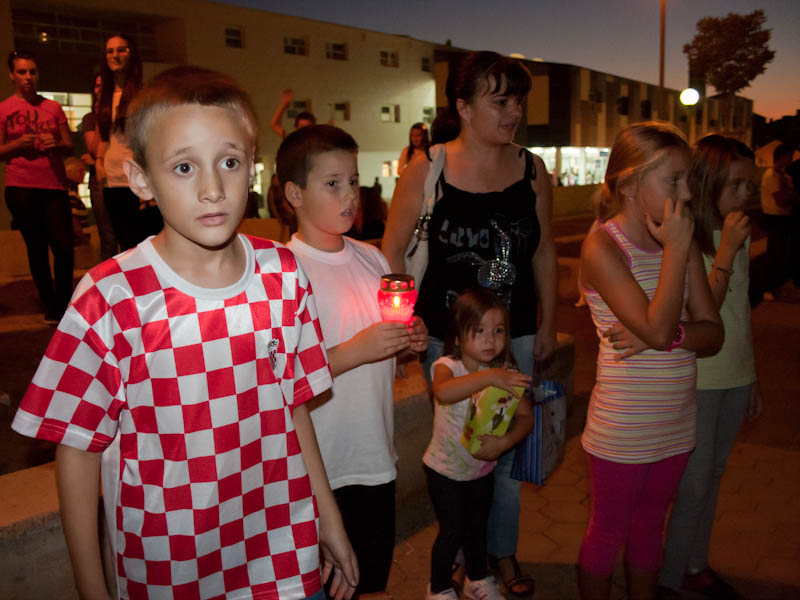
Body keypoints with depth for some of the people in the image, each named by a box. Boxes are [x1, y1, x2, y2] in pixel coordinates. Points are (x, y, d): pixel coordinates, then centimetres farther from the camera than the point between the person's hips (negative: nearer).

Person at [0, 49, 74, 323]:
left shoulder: (53, 107, 12)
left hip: (54, 185, 1)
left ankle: (65, 304, 10)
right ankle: (51, 307, 14)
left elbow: (69, 146, 11)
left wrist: (56, 144, -11)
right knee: (37, 249, 4)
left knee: (64, 248, -8)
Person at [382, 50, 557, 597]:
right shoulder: (426, 171, -9)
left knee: (507, 449, 14)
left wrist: (548, 323, 11)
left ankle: (504, 552, 38)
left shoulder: (532, 170, 0)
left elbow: (544, 252, 10)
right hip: (446, 336, -2)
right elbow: (393, 253, -4)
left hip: (514, 335, 3)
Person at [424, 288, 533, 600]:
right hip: (445, 469, -4)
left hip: (482, 468, 4)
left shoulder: (506, 372, -11)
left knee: (478, 527, 22)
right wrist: (488, 377, -55)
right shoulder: (447, 366, -24)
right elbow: (443, 392, -48)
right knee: (452, 531, 7)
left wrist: (504, 442, -30)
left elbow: (525, 416, -12)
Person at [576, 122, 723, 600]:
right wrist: (675, 250, -21)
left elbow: (713, 334, -1)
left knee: (649, 526, 23)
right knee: (609, 532, 13)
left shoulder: (682, 243, 1)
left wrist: (667, 335, -20)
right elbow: (656, 329, -26)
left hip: (677, 425, 6)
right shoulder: (602, 247, -17)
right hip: (622, 430, -6)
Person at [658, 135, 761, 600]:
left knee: (712, 476, 18)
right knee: (692, 483, 2)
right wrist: (727, 251, -24)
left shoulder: (739, 234, 6)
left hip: (735, 378, 7)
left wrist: (752, 377, 17)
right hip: (696, 381, -7)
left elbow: (743, 309, 13)